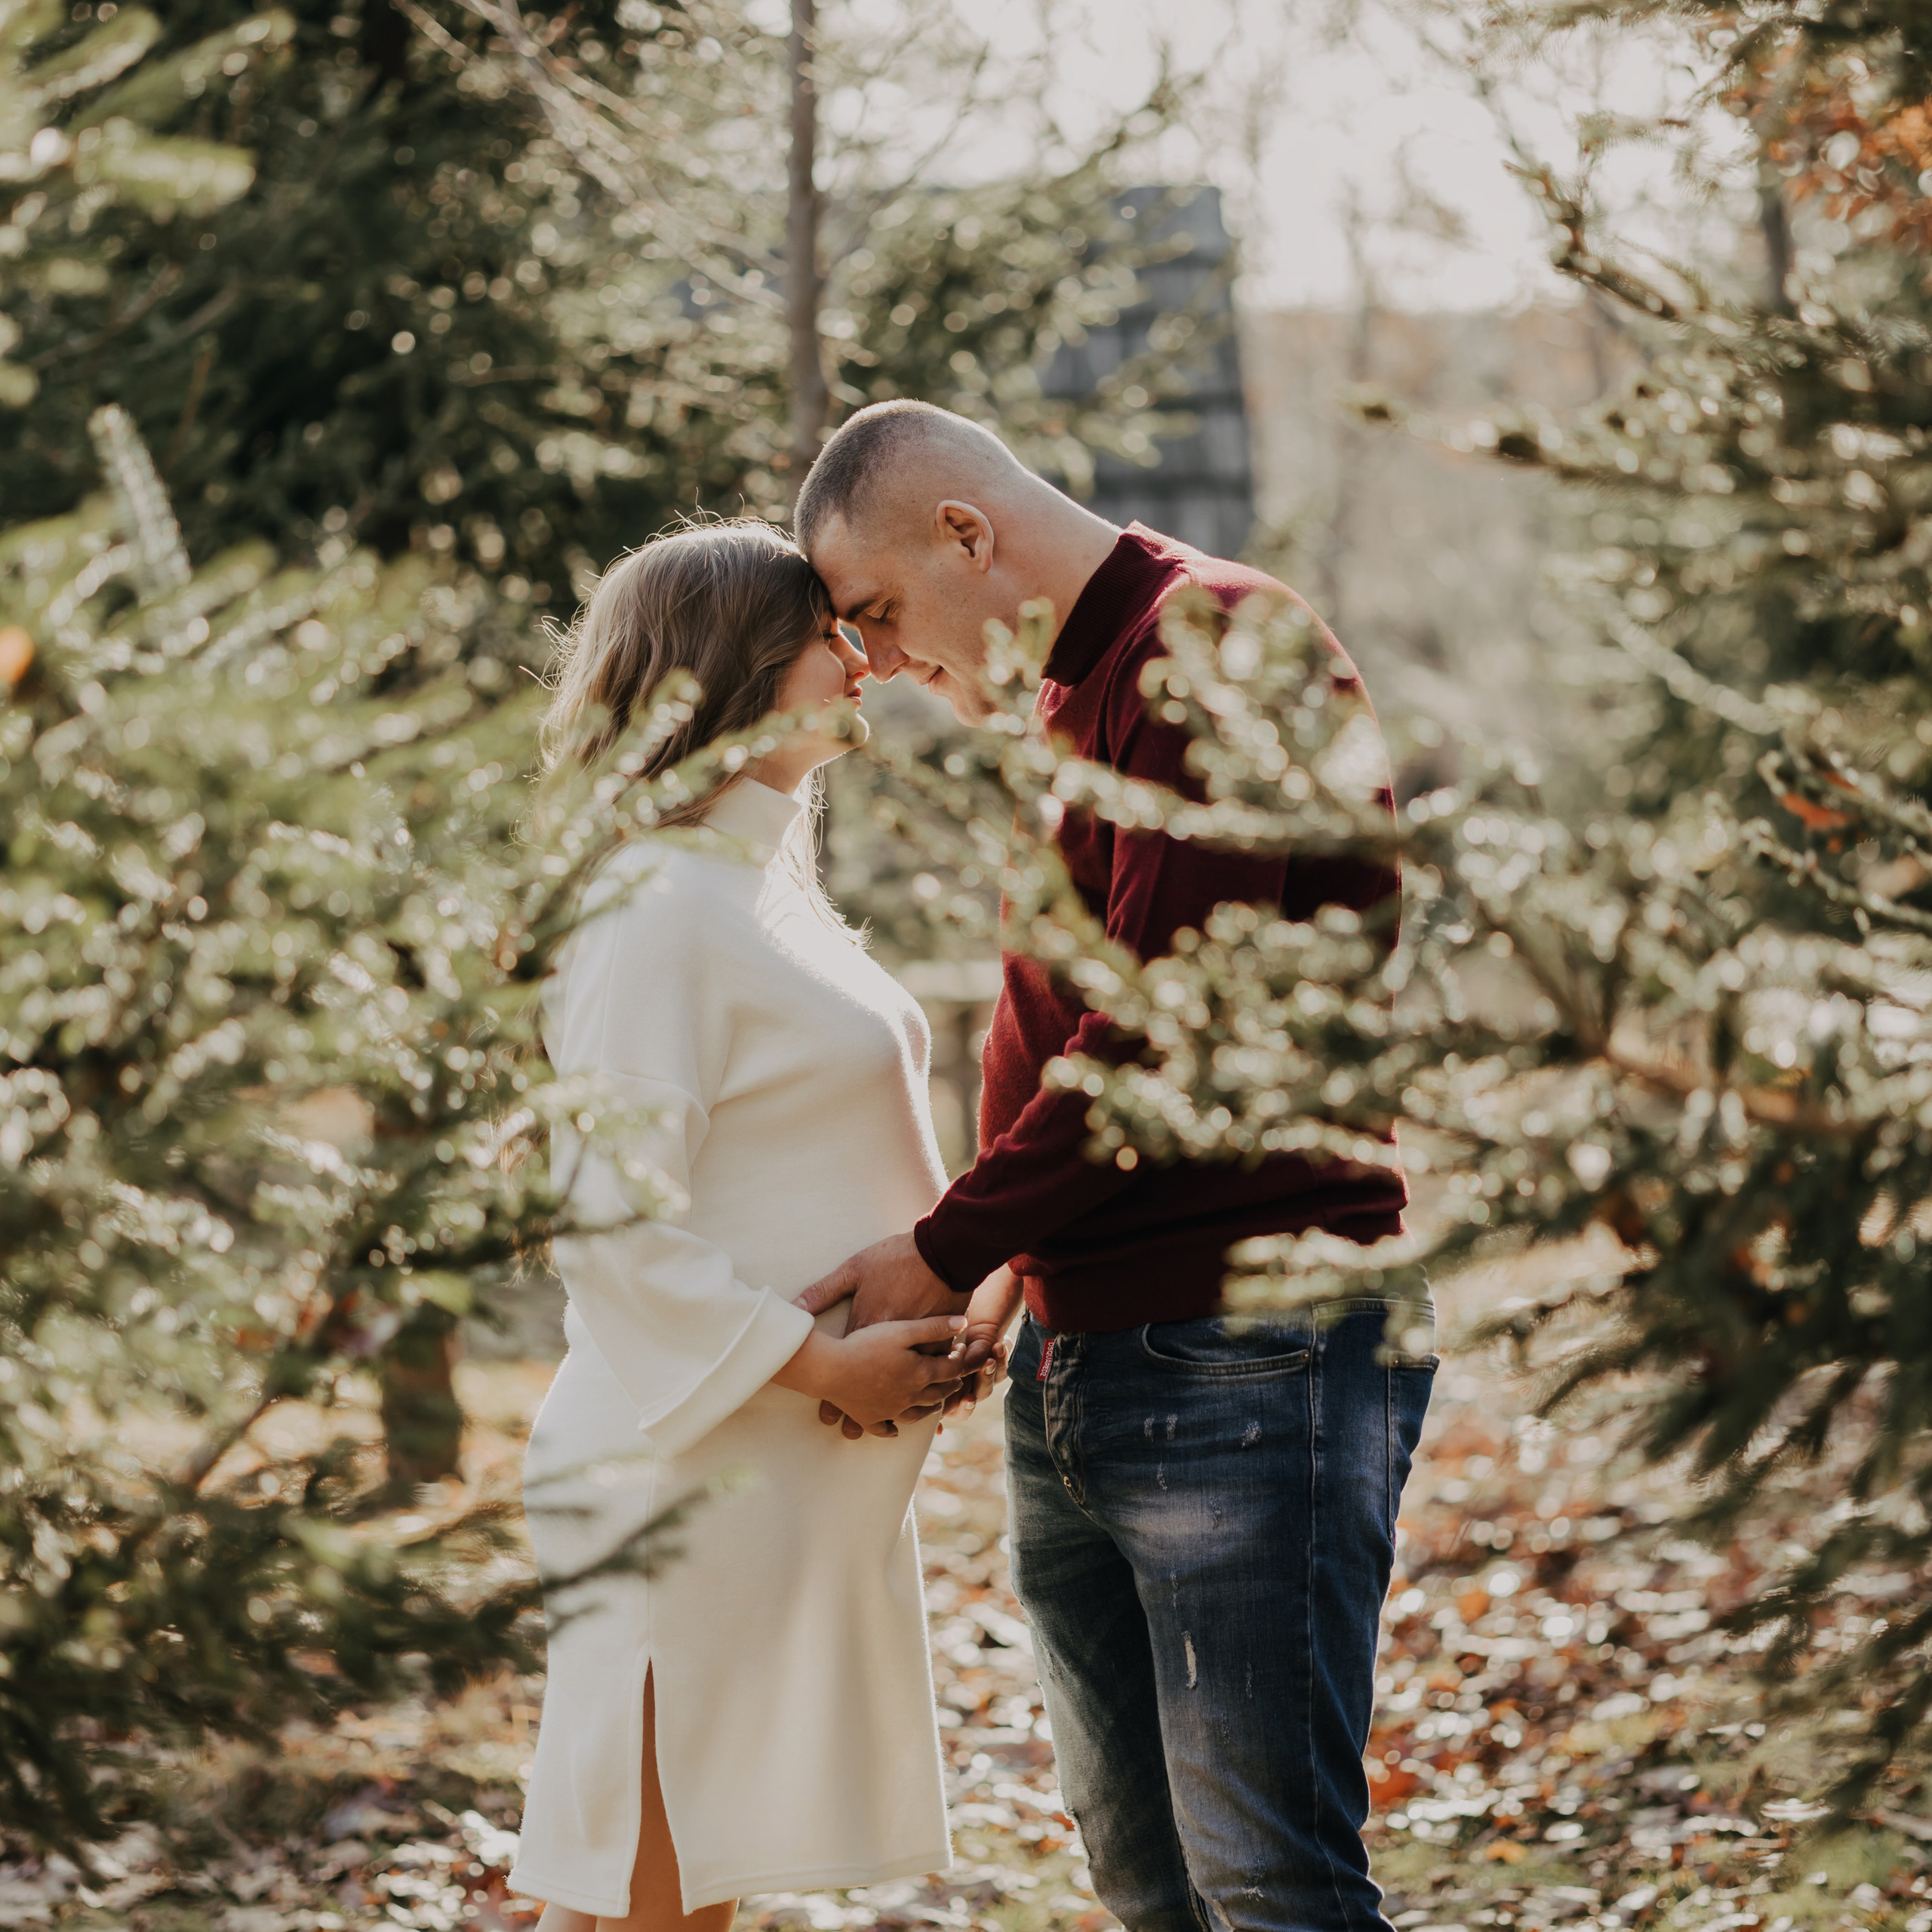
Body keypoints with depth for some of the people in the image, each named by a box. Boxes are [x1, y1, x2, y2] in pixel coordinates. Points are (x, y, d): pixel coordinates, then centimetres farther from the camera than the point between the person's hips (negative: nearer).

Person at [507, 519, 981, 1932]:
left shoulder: (763, 889, 17)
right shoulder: (657, 904, -14)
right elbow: (609, 1222, -20)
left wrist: (937, 1302, 9)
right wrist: (819, 1359, -19)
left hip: (808, 1480, 10)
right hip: (699, 1469, -10)